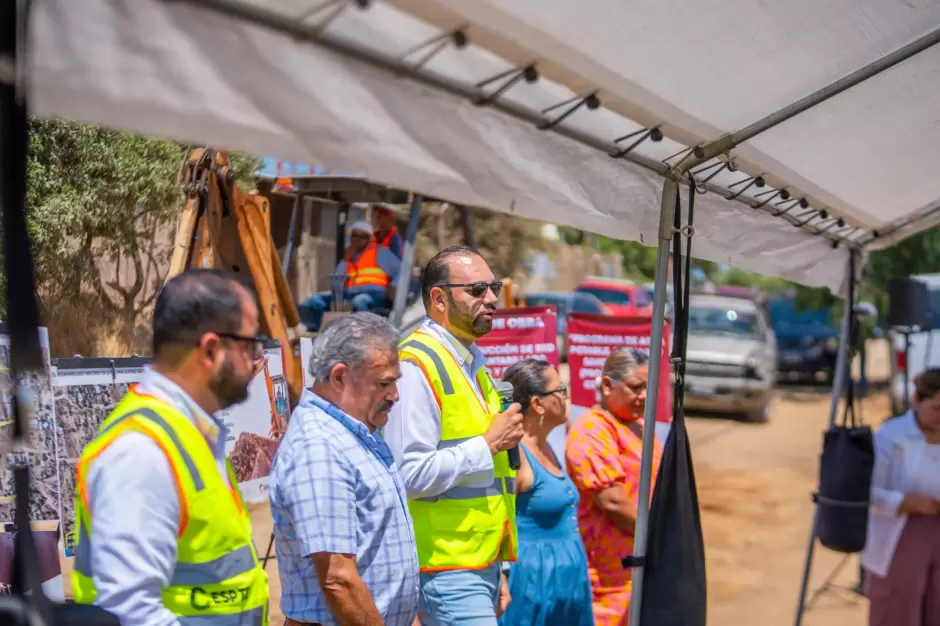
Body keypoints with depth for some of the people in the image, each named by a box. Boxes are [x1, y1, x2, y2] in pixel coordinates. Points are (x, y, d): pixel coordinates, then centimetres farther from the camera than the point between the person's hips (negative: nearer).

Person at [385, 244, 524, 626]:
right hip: (448, 570, -9)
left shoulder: (473, 363, 16)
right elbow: (410, 475, -24)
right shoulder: (417, 365, -14)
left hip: (481, 565, 9)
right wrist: (489, 443, -15)